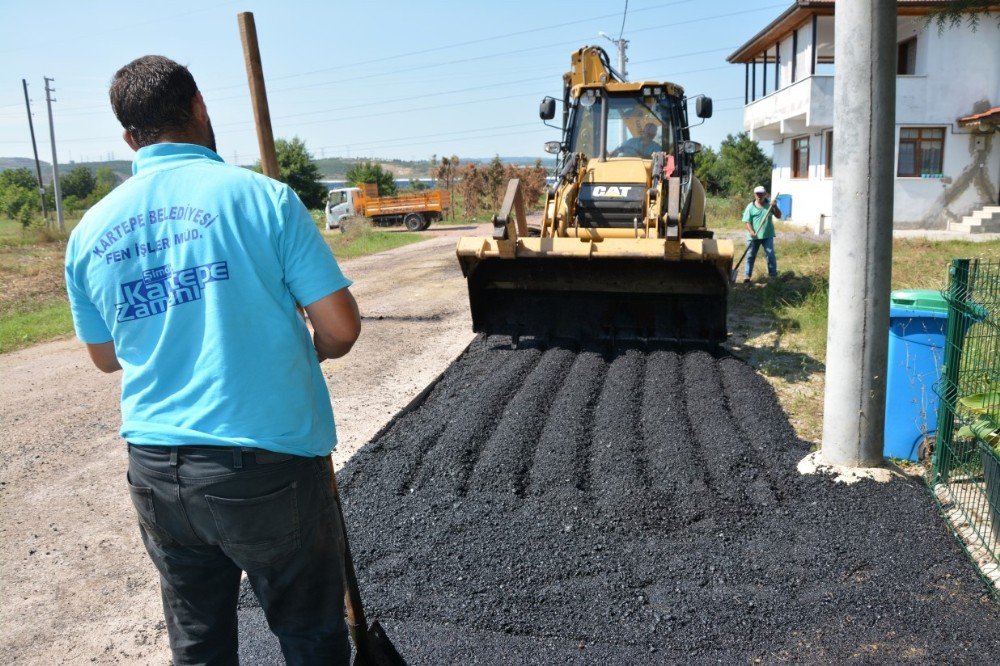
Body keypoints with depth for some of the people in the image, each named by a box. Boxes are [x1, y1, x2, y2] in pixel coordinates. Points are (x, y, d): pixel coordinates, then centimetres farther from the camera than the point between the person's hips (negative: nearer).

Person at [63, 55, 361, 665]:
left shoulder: (90, 231, 4)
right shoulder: (263, 196, -9)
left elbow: (106, 356, 17)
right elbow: (342, 327, -9)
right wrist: (307, 352, 12)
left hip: (155, 469, 5)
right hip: (267, 460, -4)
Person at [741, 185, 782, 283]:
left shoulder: (769, 205, 1)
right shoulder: (750, 206, -2)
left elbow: (778, 216, -2)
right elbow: (747, 221, -6)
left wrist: (775, 207, -18)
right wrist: (751, 231, -22)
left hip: (767, 236, 0)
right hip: (754, 237, 0)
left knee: (770, 255, 0)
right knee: (750, 256, 6)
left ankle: (773, 275, 11)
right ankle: (747, 276, 14)